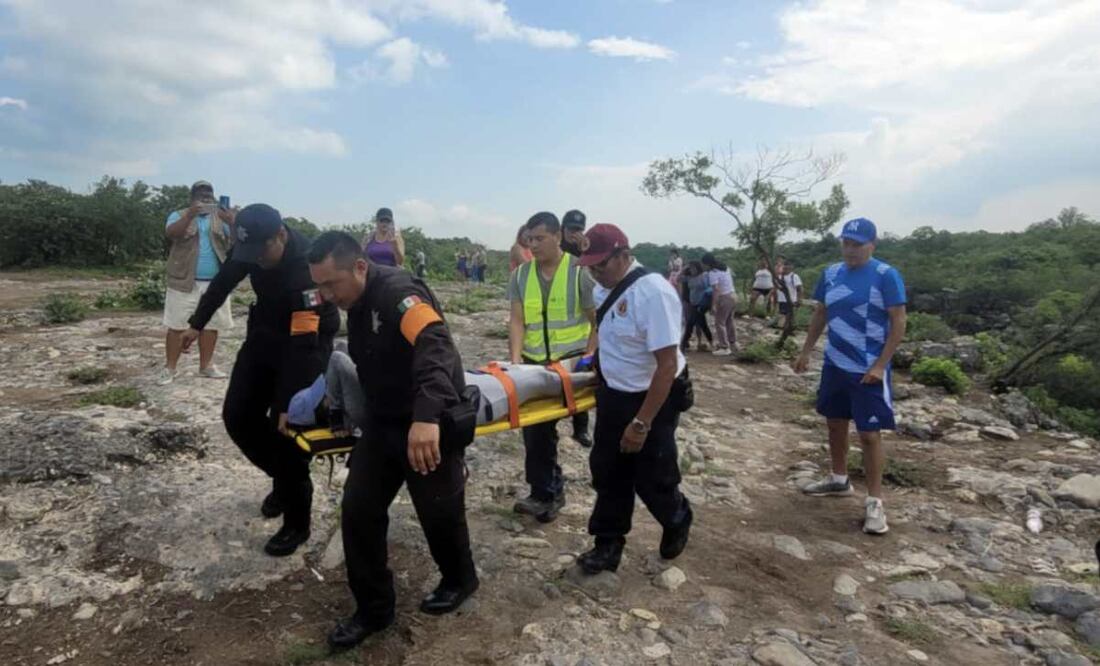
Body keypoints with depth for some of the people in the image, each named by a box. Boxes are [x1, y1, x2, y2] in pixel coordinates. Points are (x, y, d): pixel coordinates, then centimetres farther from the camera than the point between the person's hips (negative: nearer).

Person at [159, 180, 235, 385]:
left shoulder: (220, 218, 11)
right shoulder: (179, 215, 4)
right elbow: (170, 233, -17)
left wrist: (232, 222, -22)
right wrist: (189, 216, -31)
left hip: (215, 283, 3)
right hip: (185, 281, -3)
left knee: (211, 324, 7)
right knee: (177, 326, -1)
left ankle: (206, 366, 17)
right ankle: (169, 368, 5)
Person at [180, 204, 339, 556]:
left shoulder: (305, 269, -35)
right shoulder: (253, 244, -13)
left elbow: (303, 343, -35)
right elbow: (225, 279, 8)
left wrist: (289, 403, -34)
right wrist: (197, 323, 14)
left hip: (307, 340, -7)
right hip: (266, 332, 7)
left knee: (285, 428, -11)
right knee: (237, 415, 5)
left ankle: (297, 524, 4)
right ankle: (282, 478, 27)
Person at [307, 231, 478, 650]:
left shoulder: (398, 292, -24)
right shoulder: (357, 303, 6)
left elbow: (435, 348, -41)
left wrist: (427, 416, -54)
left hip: (429, 425, -8)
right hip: (383, 423, 8)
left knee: (438, 513, 8)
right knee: (358, 511, 4)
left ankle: (459, 580, 38)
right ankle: (374, 609, 22)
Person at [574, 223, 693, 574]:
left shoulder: (652, 292, -27)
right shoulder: (604, 288, -2)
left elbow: (667, 365, -28)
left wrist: (641, 423, -28)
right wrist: (598, 374, 17)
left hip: (653, 399, -7)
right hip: (612, 395, 7)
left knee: (651, 479, 7)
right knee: (607, 472, 13)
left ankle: (678, 521, 39)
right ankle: (608, 545, 31)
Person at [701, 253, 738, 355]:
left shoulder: (712, 273, -16)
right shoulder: (725, 267, 10)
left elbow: (716, 290, -23)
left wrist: (713, 305, -22)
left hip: (724, 298, -9)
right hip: (733, 295, 9)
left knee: (719, 323, -1)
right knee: (729, 322, 20)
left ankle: (724, 348, -1)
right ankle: (733, 344, 29)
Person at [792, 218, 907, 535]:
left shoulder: (886, 276, -12)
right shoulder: (830, 274, 5)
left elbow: (899, 323, -12)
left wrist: (880, 365, -18)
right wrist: (806, 351, 12)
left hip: (868, 370, -6)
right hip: (835, 365, 6)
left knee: (869, 434, -2)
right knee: (835, 423, 18)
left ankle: (874, 502, 10)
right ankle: (839, 480, 37)